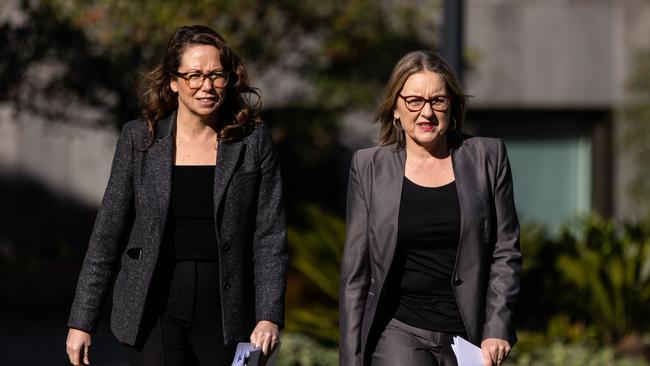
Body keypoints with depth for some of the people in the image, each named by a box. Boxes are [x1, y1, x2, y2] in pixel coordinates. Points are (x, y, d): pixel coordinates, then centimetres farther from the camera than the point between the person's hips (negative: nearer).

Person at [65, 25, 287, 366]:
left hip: (224, 314, 1)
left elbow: (270, 236, 1)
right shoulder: (139, 138, 2)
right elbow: (107, 234, 3)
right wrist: (81, 322, 1)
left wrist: (269, 316, -9)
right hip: (155, 311, -1)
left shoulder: (253, 141, 2)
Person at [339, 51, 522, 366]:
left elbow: (506, 251, 5)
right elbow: (355, 271, 6)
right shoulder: (369, 167, 4)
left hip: (470, 339, 2)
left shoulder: (487, 158, 6)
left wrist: (497, 330, -5)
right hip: (399, 336, -1)